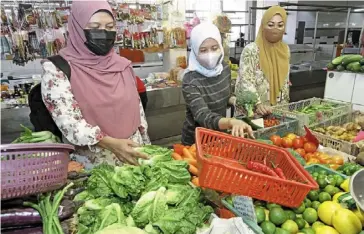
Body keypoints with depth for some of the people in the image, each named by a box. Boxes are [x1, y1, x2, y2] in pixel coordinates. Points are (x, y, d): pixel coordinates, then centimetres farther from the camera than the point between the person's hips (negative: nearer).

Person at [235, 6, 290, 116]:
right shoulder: (251, 50, -15)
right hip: (251, 110, -5)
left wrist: (285, 104, 9)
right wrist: (258, 104, -32)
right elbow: (246, 82, -21)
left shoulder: (285, 49, 3)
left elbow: (284, 81, 11)